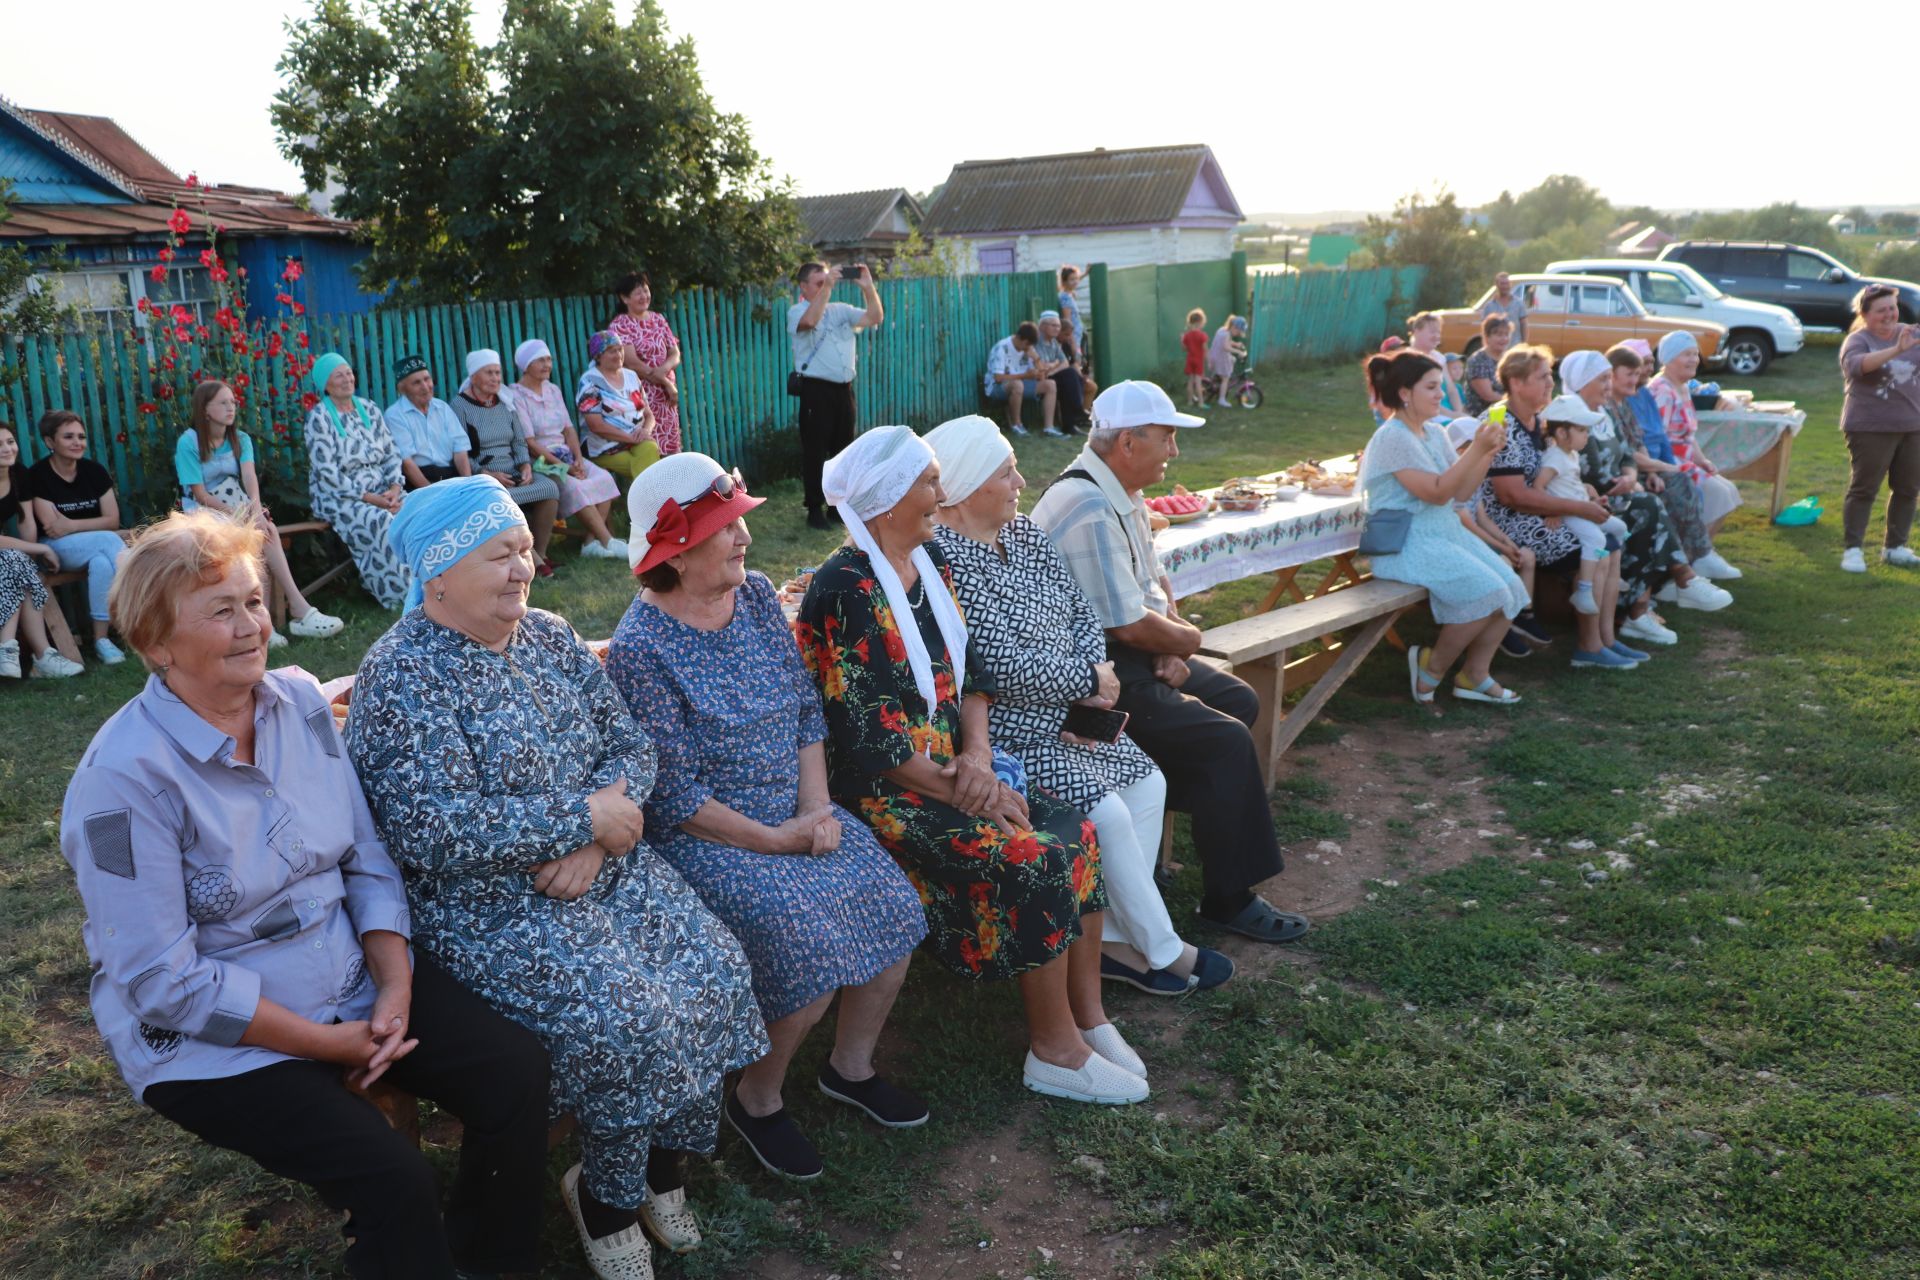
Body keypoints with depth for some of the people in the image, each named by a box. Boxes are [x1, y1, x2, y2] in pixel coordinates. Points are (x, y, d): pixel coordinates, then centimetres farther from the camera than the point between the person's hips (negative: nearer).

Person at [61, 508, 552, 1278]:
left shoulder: (301, 701, -1)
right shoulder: (125, 778, -19)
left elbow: (369, 859, 2)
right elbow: (164, 980, -18)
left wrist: (396, 988, -11)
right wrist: (329, 1044, -17)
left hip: (353, 976, 6)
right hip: (213, 1037, -5)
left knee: (516, 1071, -12)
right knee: (392, 1179, -23)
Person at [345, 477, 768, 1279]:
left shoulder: (550, 637, 7)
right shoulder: (402, 677, -14)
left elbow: (629, 746, 5)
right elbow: (432, 830, -24)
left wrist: (593, 841, -14)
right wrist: (583, 817, -19)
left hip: (605, 871, 7)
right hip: (487, 908, -6)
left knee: (713, 972, -12)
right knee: (627, 1018, -23)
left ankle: (664, 1163, 12)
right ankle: (606, 1200, 6)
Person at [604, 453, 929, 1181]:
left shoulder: (756, 596, 3)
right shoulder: (640, 649, -17)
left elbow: (807, 709, 5)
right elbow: (671, 795, -17)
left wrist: (817, 808, -8)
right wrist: (774, 841, -16)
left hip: (796, 814, 7)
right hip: (706, 839, -7)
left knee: (894, 910, -8)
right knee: (811, 948, -23)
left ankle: (852, 1065, 19)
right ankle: (756, 1100, 6)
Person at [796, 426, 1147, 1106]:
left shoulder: (928, 560, 8)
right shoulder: (844, 590, -18)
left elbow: (968, 667, 9)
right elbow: (870, 737, -20)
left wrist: (977, 755, -8)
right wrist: (960, 791, -17)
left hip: (951, 761, 8)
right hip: (884, 789, -8)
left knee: (1076, 833, -7)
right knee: (1033, 859, -20)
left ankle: (1088, 1016, 4)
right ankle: (1056, 1051, -4)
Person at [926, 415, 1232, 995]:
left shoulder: (1022, 531, 8)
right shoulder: (946, 559, -22)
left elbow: (1081, 612, 9)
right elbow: (1004, 665, -26)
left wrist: (1095, 683, -9)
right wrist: (1090, 680, -13)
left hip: (1066, 719, 10)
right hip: (1006, 735, -10)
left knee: (1148, 783, 3)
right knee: (1107, 813, -17)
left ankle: (1114, 940, 9)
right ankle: (1163, 949, 4)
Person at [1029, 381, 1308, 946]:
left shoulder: (1123, 496, 10)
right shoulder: (1090, 511, -24)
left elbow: (1155, 581, 17)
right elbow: (1130, 625, -25)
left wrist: (1172, 647, -1)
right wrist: (1187, 640, -5)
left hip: (1132, 660, 11)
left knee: (1239, 700, 14)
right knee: (1227, 741, -17)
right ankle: (1229, 899, -6)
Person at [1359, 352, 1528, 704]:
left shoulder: (1434, 432, 12)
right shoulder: (1393, 438, -13)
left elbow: (1461, 491, 10)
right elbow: (1437, 492, -18)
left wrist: (1487, 453, -3)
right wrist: (1476, 449, -18)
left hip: (1445, 531, 9)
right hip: (1405, 543, -9)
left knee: (1511, 590, -3)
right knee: (1487, 593, -21)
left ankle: (1475, 675, 9)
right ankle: (1432, 667, -2)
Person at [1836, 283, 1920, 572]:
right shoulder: (1858, 340, -8)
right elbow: (1857, 364, -28)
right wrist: (1896, 350, -40)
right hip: (1871, 429, -5)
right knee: (1863, 488, -3)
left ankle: (1895, 547, 19)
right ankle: (1852, 550, 0)